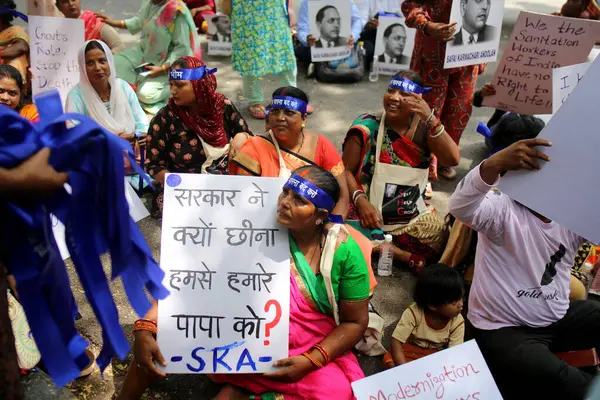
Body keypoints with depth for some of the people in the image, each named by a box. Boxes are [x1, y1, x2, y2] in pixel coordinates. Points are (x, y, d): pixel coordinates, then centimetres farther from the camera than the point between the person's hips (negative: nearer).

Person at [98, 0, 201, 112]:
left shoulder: (178, 11, -28)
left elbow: (183, 48, -24)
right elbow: (140, 21, 17)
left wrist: (162, 69, -27)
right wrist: (113, 23, 11)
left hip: (167, 63, -8)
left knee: (146, 94, -24)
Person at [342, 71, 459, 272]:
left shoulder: (424, 127, -1)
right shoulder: (367, 126, -8)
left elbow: (452, 159, -15)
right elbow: (345, 170, -7)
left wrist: (430, 118, -23)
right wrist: (361, 201, -23)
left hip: (412, 215, 2)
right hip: (369, 210, -1)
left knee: (440, 237, -22)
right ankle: (408, 256, -12)